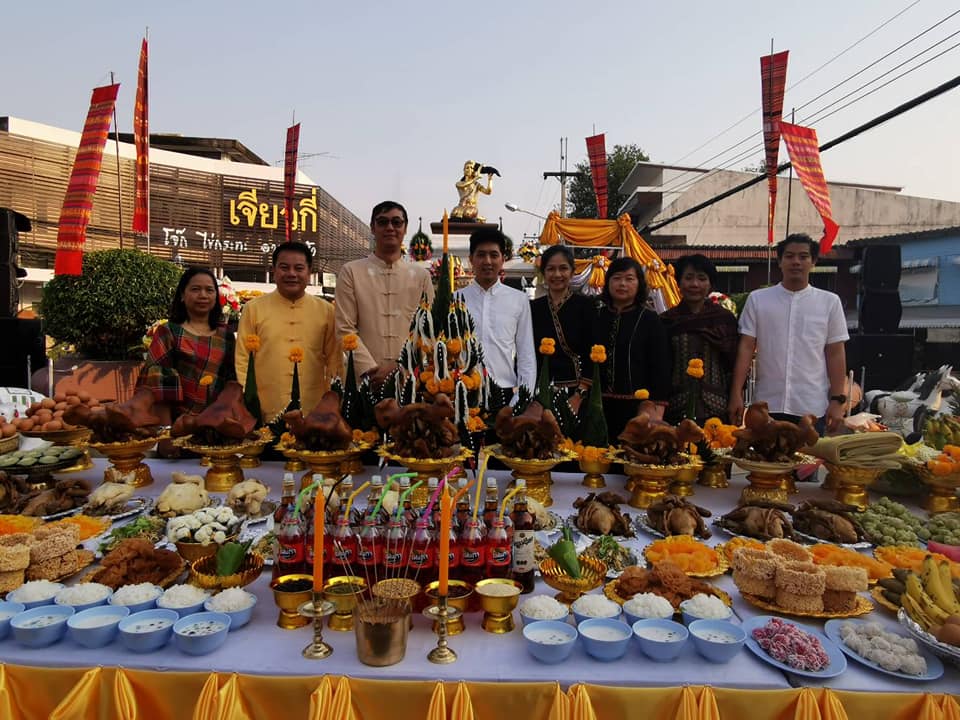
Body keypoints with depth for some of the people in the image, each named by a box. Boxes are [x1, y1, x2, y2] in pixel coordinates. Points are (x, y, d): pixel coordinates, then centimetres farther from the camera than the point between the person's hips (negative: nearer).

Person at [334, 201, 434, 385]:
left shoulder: (421, 276, 9)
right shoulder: (351, 272, 5)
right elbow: (344, 329, -1)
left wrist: (399, 367, -10)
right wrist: (371, 370, -11)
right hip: (364, 380, -1)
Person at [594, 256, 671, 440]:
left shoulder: (650, 320, 0)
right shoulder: (597, 318, 9)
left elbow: (660, 369, -2)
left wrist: (656, 411, -9)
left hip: (637, 406, -2)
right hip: (600, 406, 3)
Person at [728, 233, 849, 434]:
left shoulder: (829, 302, 5)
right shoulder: (757, 299, 4)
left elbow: (835, 354, 5)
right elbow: (746, 348, 2)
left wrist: (837, 400, -1)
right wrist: (736, 394, -4)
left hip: (813, 408, 0)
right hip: (767, 406, 0)